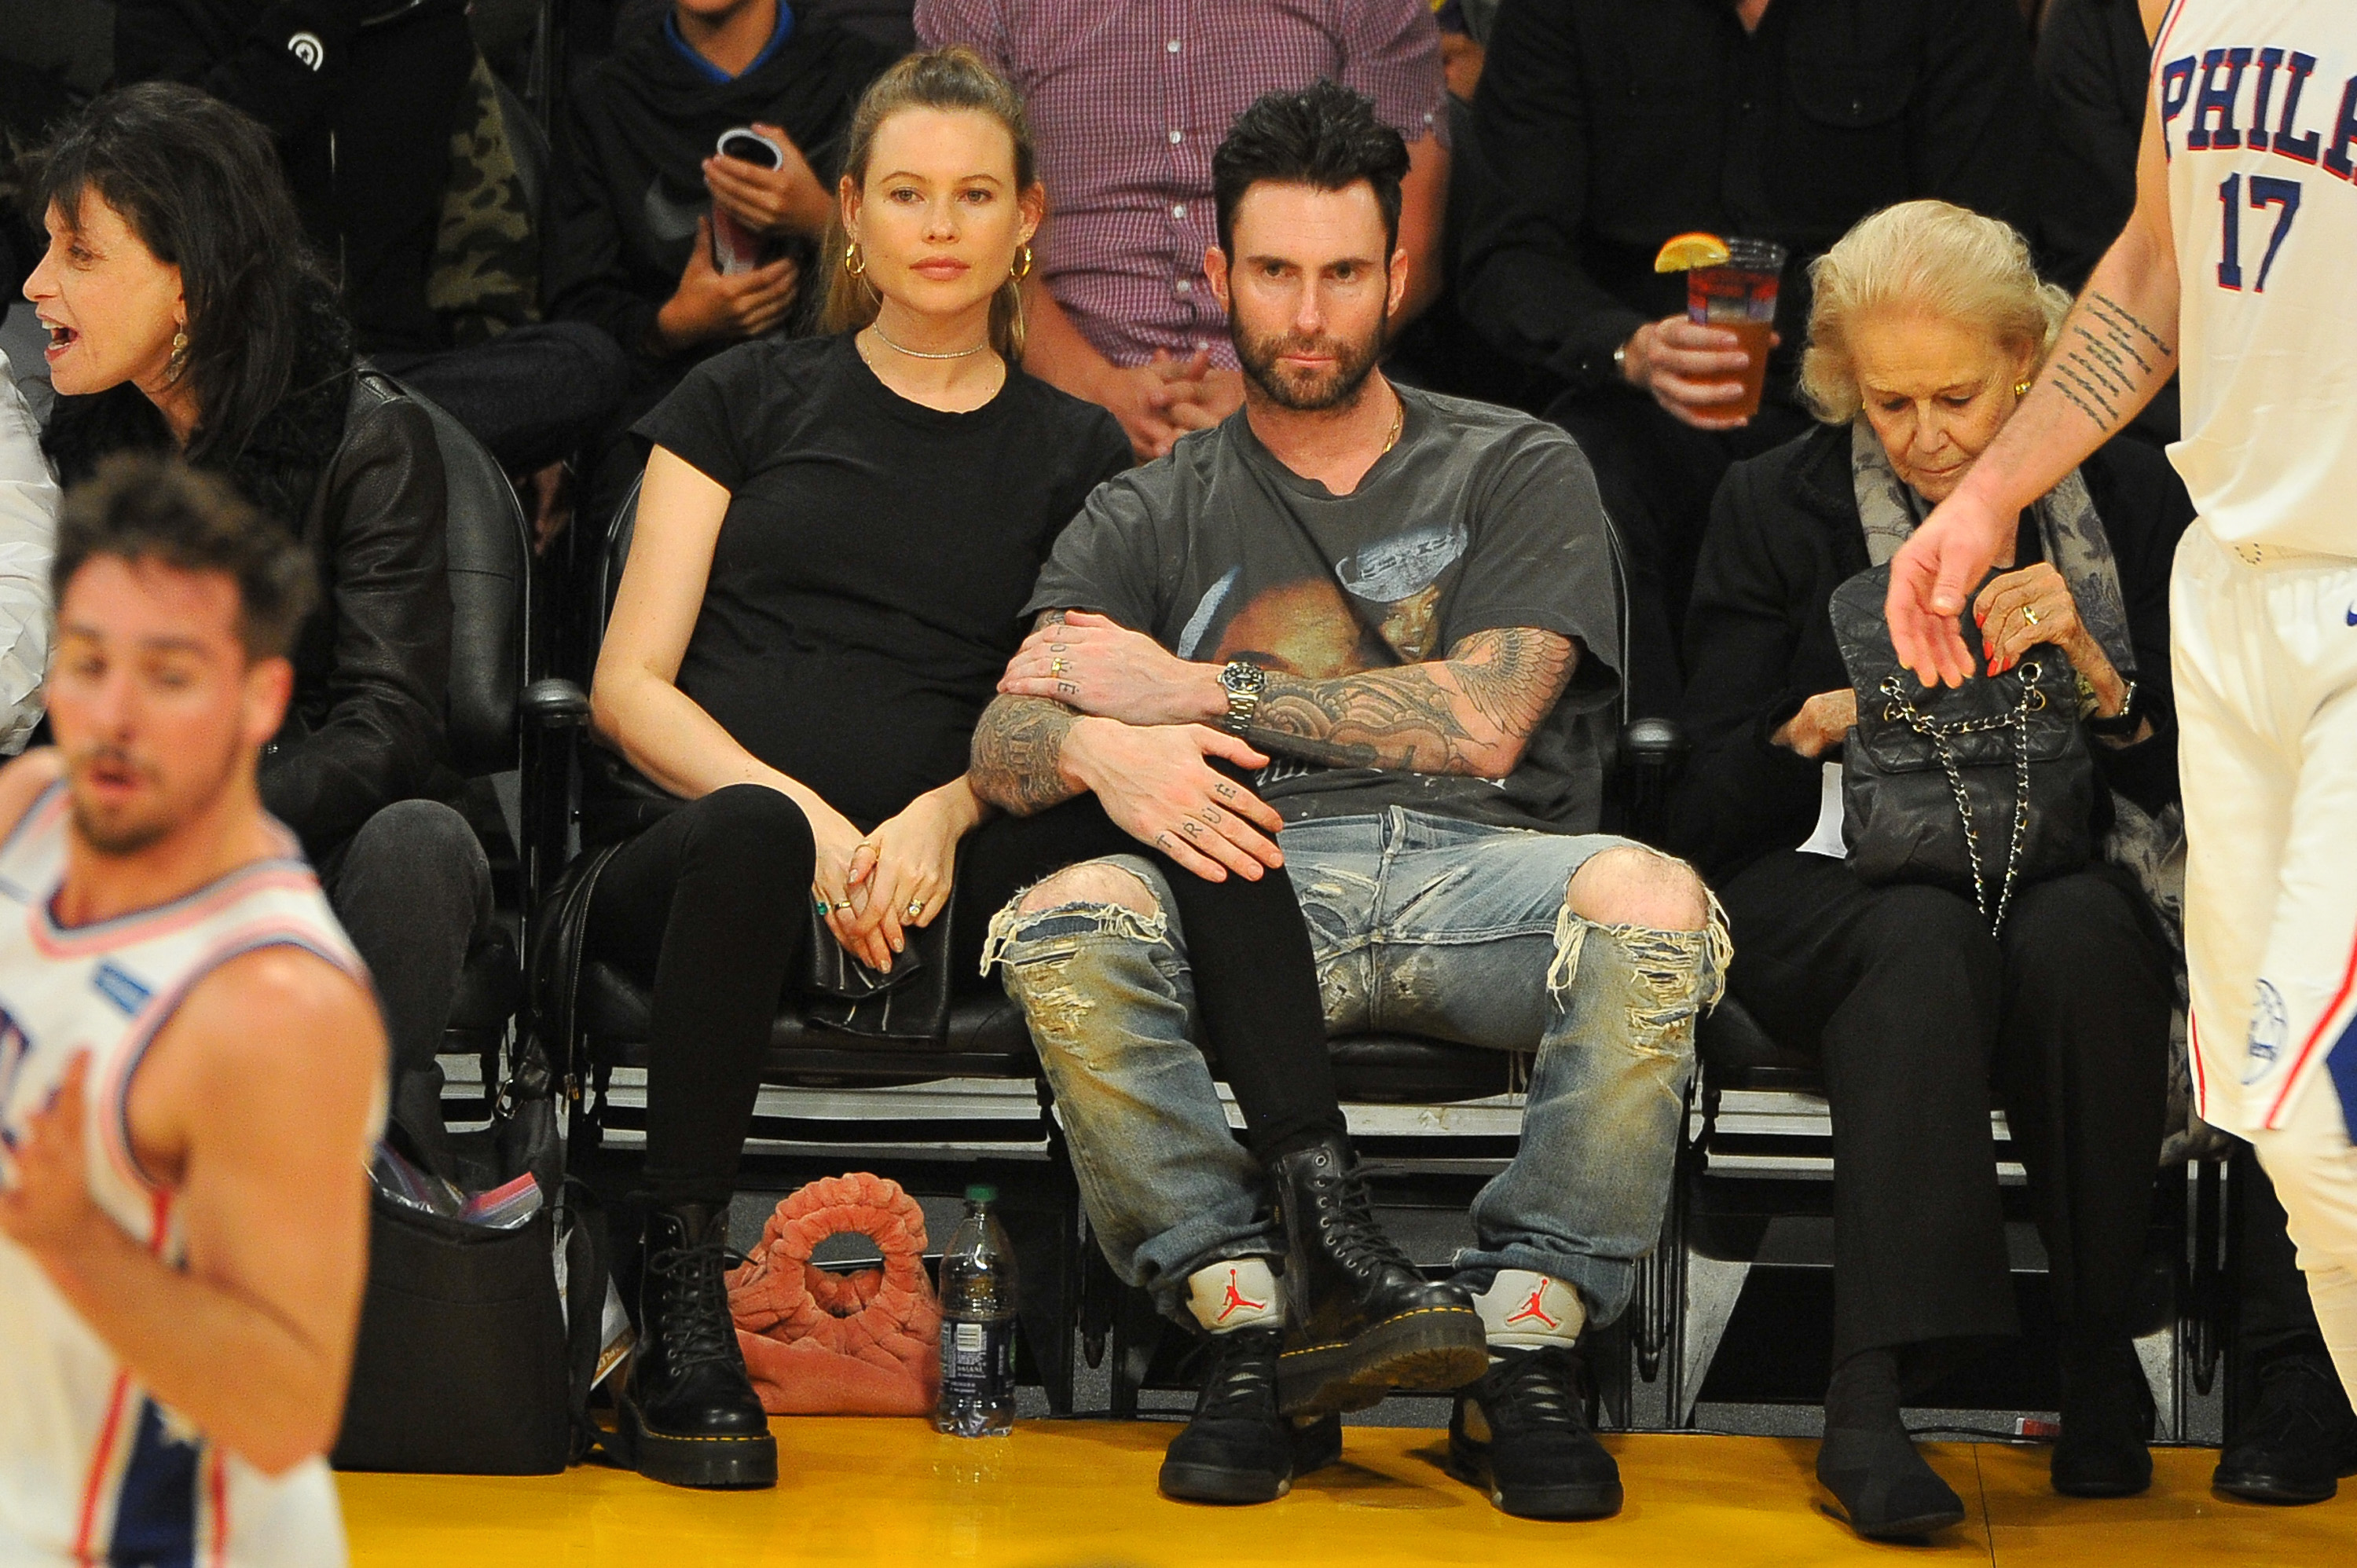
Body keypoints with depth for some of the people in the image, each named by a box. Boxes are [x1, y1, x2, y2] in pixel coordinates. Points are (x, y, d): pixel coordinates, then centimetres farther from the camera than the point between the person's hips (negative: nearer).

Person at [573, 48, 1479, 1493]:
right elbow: (630, 686, 7)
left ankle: (1326, 1238, -40)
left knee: (1190, 799, -27)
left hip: (933, 890, 2)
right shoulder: (747, 402, 16)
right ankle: (679, 1308, -32)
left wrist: (944, 814, -10)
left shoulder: (1074, 455, 21)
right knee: (750, 840, -39)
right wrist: (807, 822, -11)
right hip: (705, 852, -2)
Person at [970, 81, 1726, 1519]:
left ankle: (1527, 1350, -24)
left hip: (1477, 869, -1)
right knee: (1062, 928, -33)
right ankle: (1249, 1327, -22)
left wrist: (1198, 691, 0)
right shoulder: (1152, 518, 22)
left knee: (1651, 905, -35)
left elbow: (1478, 721, 2)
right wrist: (1111, 750, -21)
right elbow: (1006, 750, 6)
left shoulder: (1517, 472, 18)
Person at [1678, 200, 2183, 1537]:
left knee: (2075, 939, -36)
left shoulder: (2131, 496, 7)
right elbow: (1709, 808, 2)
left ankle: (2103, 1356, -22)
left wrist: (2100, 682, -15)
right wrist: (1816, 726, -18)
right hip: (1834, 888, -1)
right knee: (1925, 942, -37)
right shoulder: (1776, 504, 6)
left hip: (2068, 879, 1)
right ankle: (1869, 1397, -44)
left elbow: (2195, 780, 3)